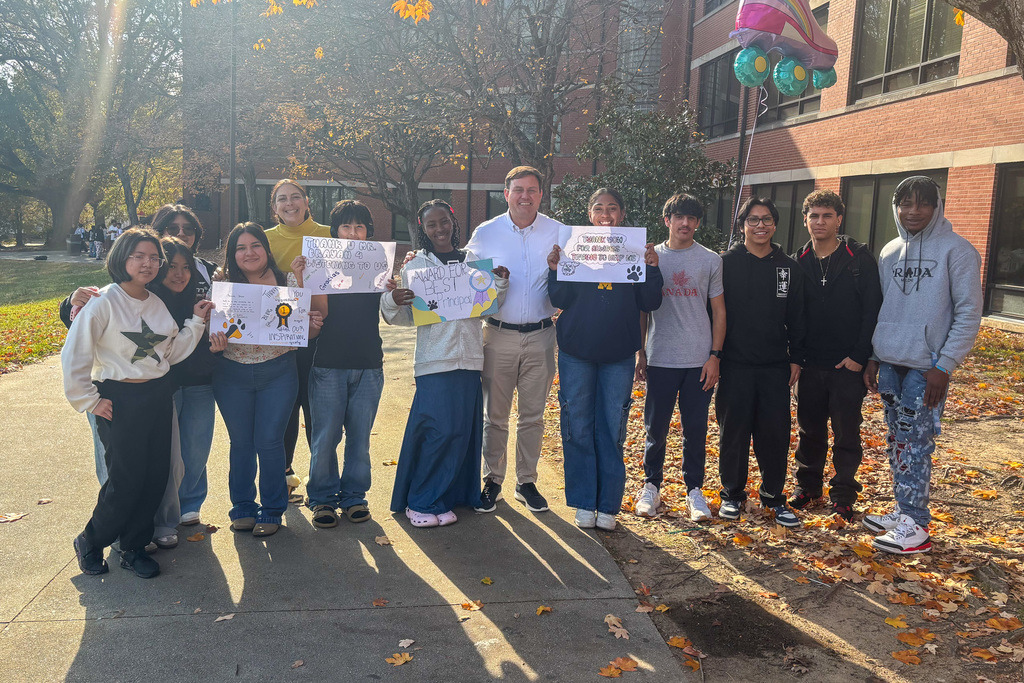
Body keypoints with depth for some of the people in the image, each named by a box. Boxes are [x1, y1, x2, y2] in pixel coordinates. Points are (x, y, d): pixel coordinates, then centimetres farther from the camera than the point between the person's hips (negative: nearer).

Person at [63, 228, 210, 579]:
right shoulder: (104, 302, -11)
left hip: (159, 397, 6)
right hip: (120, 401, -6)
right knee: (126, 480, -2)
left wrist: (197, 321, 1)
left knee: (156, 477, 7)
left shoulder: (157, 303, 9)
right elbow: (73, 356, -11)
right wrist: (89, 401, -9)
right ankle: (90, 542, 23)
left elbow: (170, 352, 9)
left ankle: (134, 547, 24)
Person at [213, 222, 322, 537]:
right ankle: (242, 508, 28)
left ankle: (272, 511, 17)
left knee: (269, 441, 0)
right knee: (240, 442, 11)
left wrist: (312, 326, -17)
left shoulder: (288, 283, 0)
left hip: (278, 373, -1)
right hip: (232, 375, 1)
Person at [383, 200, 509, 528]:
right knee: (439, 429, -10)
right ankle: (421, 503, 3)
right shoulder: (415, 265, 3)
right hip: (434, 358, -4)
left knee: (465, 429, 4)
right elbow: (405, 316, -1)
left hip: (469, 357, 4)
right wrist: (391, 302, -21)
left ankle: (459, 494, 18)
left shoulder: (473, 261, 12)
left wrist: (501, 283, -1)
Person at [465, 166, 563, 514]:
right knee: (495, 415, 6)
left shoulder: (558, 232, 3)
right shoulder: (485, 233, 1)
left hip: (540, 336, 1)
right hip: (498, 334, -1)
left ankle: (527, 482, 23)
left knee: (533, 415, 9)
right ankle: (492, 481, 20)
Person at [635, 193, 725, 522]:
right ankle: (651, 486, 21)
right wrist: (640, 353, 5)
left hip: (699, 360, 0)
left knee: (695, 428, 6)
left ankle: (694, 489, 19)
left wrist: (715, 355, -2)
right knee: (655, 427, 6)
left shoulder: (710, 260, 5)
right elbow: (641, 309, 9)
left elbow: (718, 311, 6)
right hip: (660, 358, 0)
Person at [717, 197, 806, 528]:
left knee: (775, 430, 4)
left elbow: (796, 317, 12)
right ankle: (732, 493, 19)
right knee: (734, 429, 5)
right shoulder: (726, 263, -1)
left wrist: (796, 358, 7)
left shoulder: (788, 267, 9)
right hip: (735, 363, -2)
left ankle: (773, 495, 19)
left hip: (775, 365, 2)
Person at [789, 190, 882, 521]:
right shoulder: (798, 262, 5)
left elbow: (872, 309, -7)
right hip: (810, 365, 3)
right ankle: (807, 485, 28)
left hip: (848, 366, -3)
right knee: (810, 430, 13)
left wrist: (860, 356, -12)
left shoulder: (859, 258, -4)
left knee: (847, 433, 6)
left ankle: (843, 494, 19)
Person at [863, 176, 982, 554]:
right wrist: (873, 357, 11)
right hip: (889, 363, 6)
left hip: (926, 366, -6)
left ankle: (915, 526, 4)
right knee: (897, 441, 12)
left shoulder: (956, 250, -7)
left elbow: (969, 313, -8)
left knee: (915, 444, -5)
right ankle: (903, 511, 23)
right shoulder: (889, 252, 11)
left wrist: (944, 365, -13)